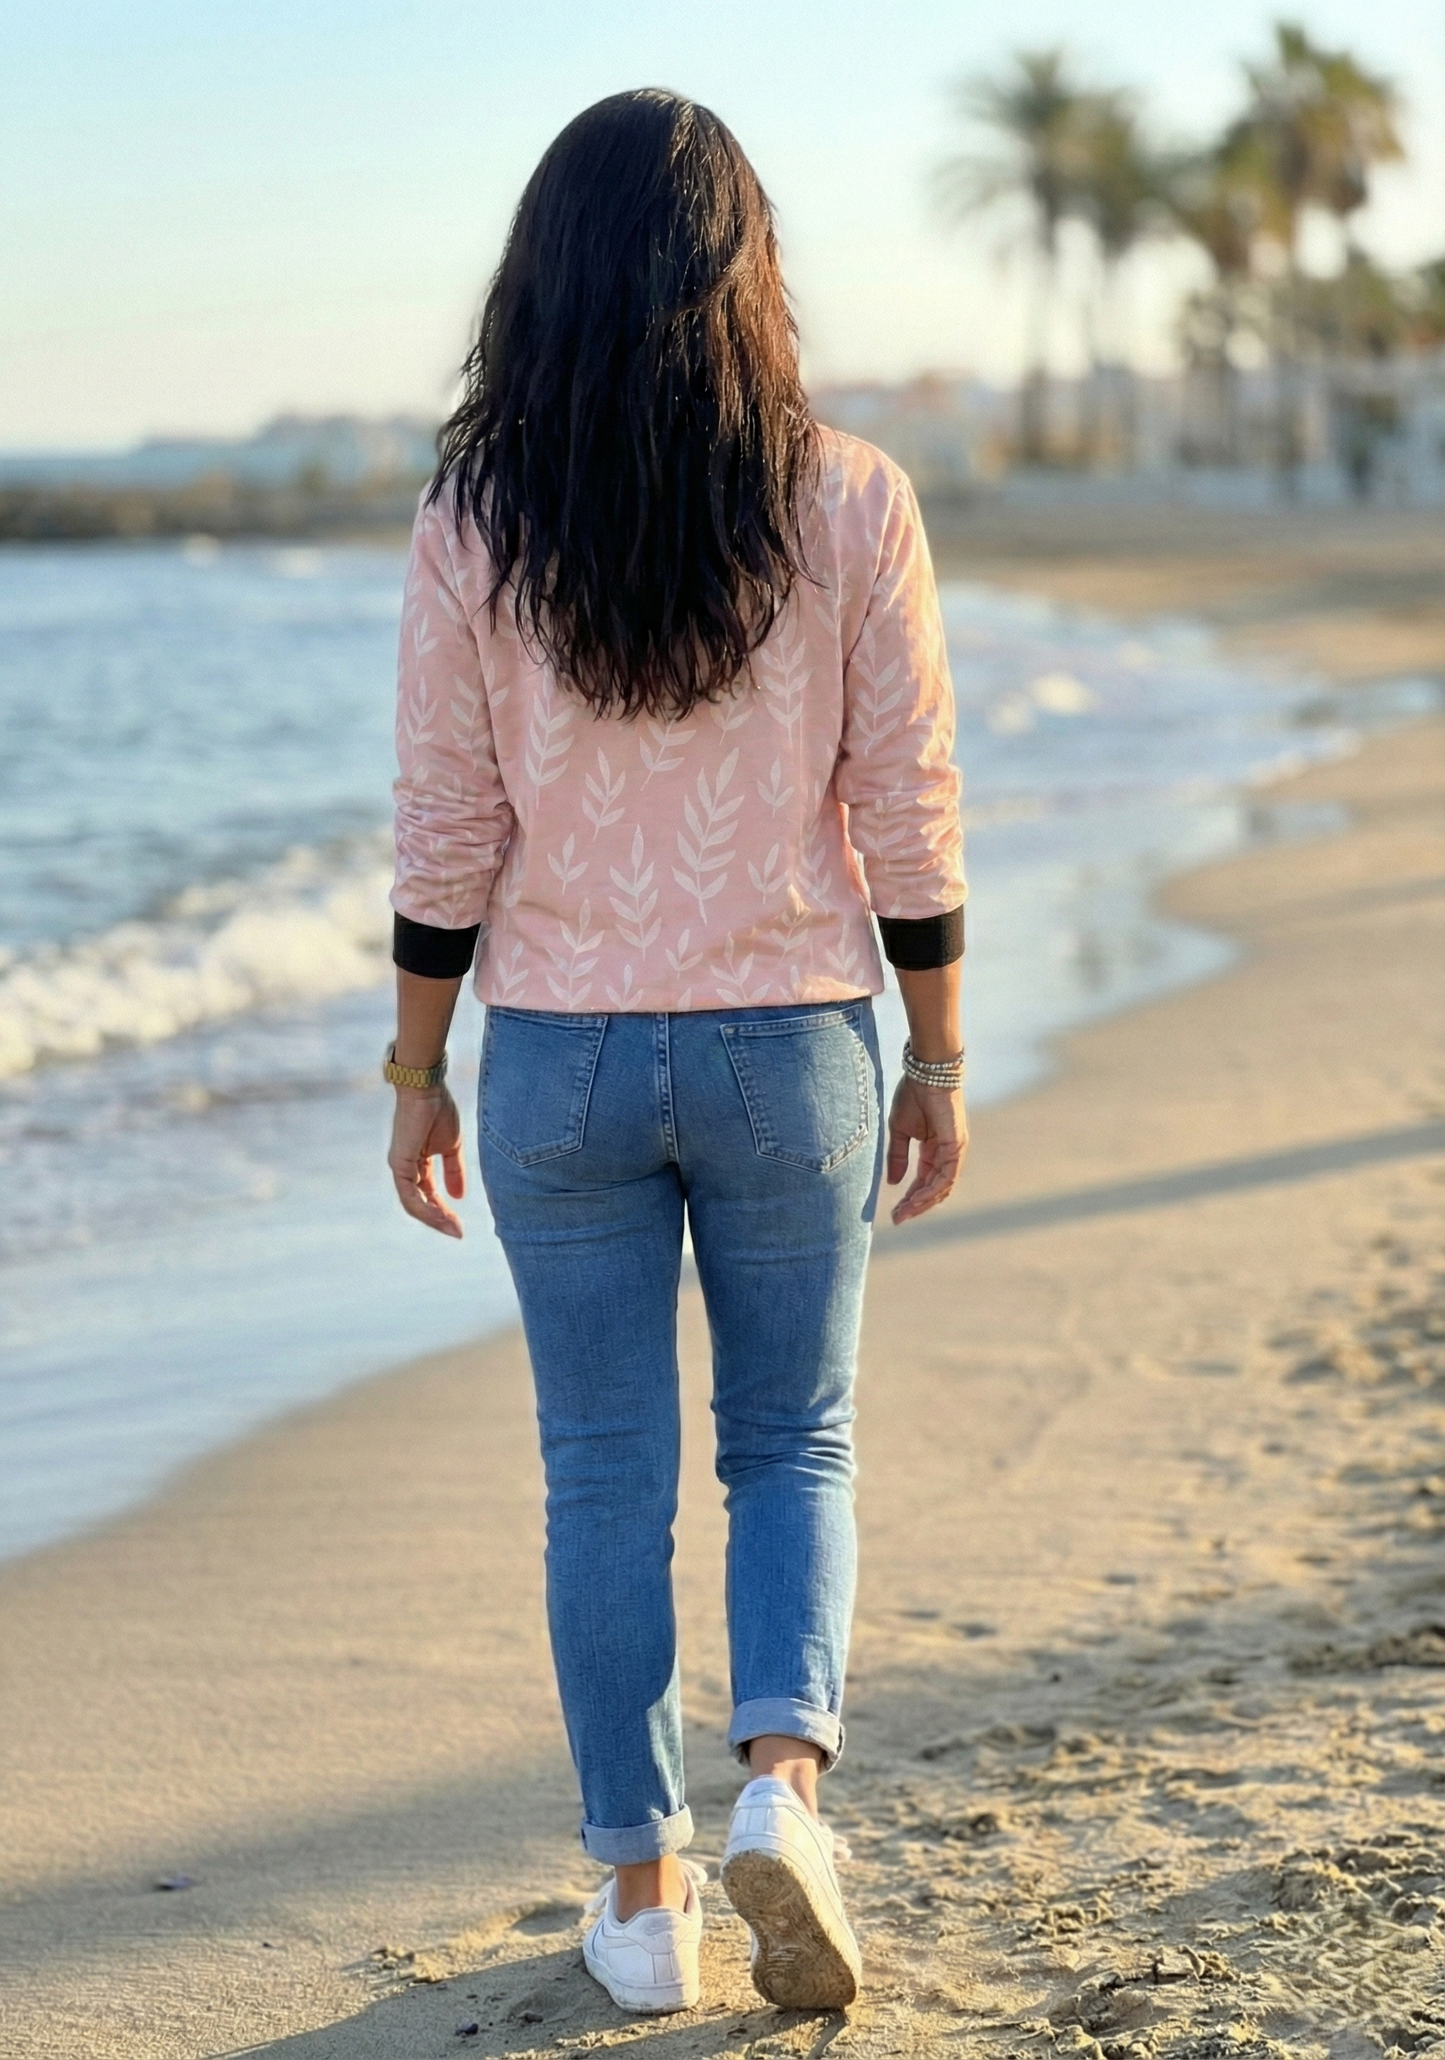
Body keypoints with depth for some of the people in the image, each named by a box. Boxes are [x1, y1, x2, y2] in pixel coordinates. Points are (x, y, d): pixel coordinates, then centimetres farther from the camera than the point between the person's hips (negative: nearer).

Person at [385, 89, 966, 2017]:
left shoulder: (473, 527, -7)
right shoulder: (848, 507, -7)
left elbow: (447, 838, -5)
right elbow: (910, 817, -4)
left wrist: (415, 1077, 6)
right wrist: (938, 1060, 6)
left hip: (562, 1059, 0)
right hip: (791, 1049, 0)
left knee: (604, 1478, 12)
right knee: (794, 1444, 17)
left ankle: (643, 1895, 18)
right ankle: (784, 1778, -4)